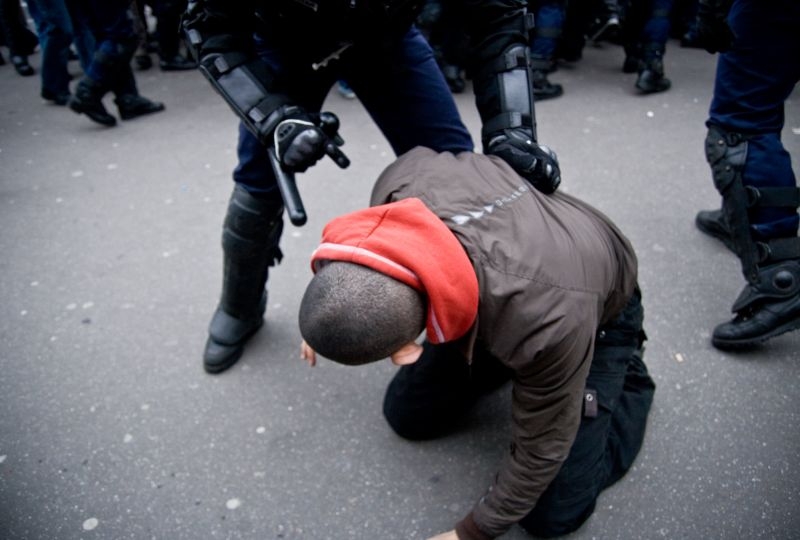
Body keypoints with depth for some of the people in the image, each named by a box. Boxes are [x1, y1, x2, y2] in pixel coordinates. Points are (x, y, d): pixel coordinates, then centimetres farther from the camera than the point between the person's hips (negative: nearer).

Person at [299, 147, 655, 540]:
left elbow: (540, 449, -27)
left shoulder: (546, 324, -47)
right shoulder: (401, 182, -33)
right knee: (406, 416, 4)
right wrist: (329, 319, 1)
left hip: (598, 317, -4)